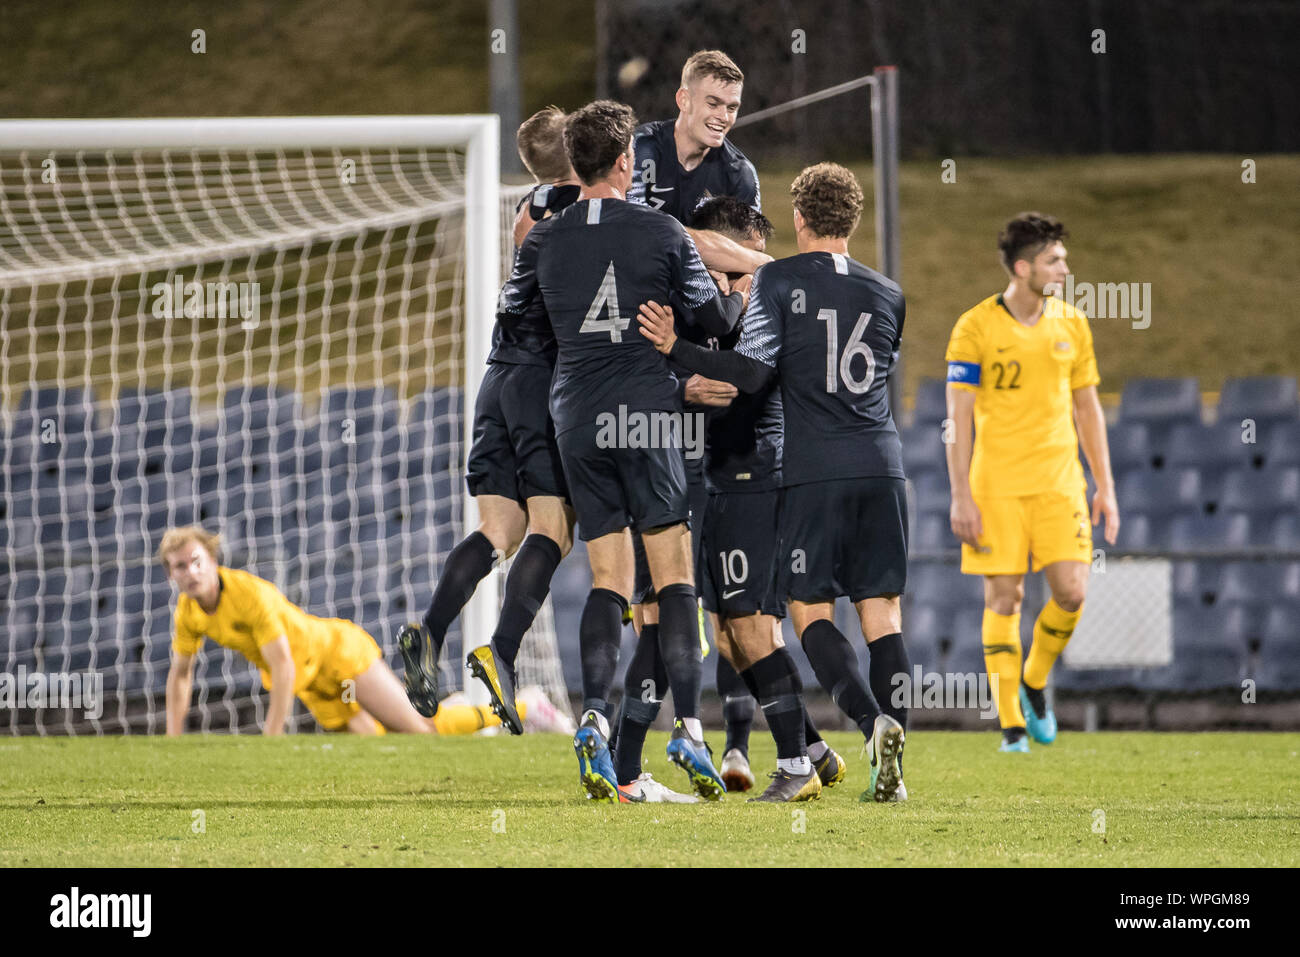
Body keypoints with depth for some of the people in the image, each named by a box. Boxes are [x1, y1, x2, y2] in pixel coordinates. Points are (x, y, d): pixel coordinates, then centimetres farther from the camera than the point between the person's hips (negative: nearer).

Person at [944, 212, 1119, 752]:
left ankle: (1035, 682, 19)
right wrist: (960, 497, -10)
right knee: (1004, 599, -3)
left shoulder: (1071, 325, 7)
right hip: (996, 484, -3)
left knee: (1071, 591, -8)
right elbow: (958, 415, -5)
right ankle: (1011, 724, 4)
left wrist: (1105, 487, 10)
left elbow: (1088, 409, 14)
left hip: (1058, 482, 3)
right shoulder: (975, 328, -6)